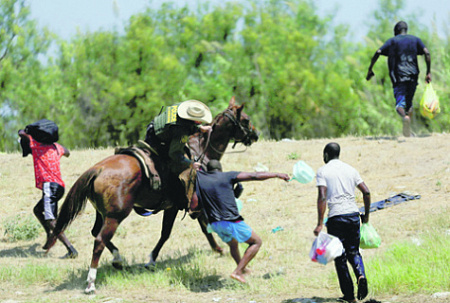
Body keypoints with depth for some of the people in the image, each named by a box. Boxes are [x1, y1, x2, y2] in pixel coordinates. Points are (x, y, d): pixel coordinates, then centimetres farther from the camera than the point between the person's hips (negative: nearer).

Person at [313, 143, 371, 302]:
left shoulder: (323, 171, -1)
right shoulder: (350, 169, 12)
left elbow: (322, 197, -12)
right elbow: (366, 192, 8)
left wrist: (320, 223, -14)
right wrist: (366, 215, 20)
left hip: (336, 217, -4)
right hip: (353, 214, 4)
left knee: (340, 256, 6)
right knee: (353, 251, 17)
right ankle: (361, 275, -13)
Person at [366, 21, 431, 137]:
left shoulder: (392, 41, 8)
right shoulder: (415, 40, 14)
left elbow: (378, 53, -4)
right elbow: (426, 53, 0)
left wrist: (370, 70, 2)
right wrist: (428, 72, 1)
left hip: (398, 76, -3)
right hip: (413, 75, 3)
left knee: (400, 103, -11)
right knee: (409, 103, 18)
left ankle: (405, 116, -44)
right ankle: (408, 131, 10)